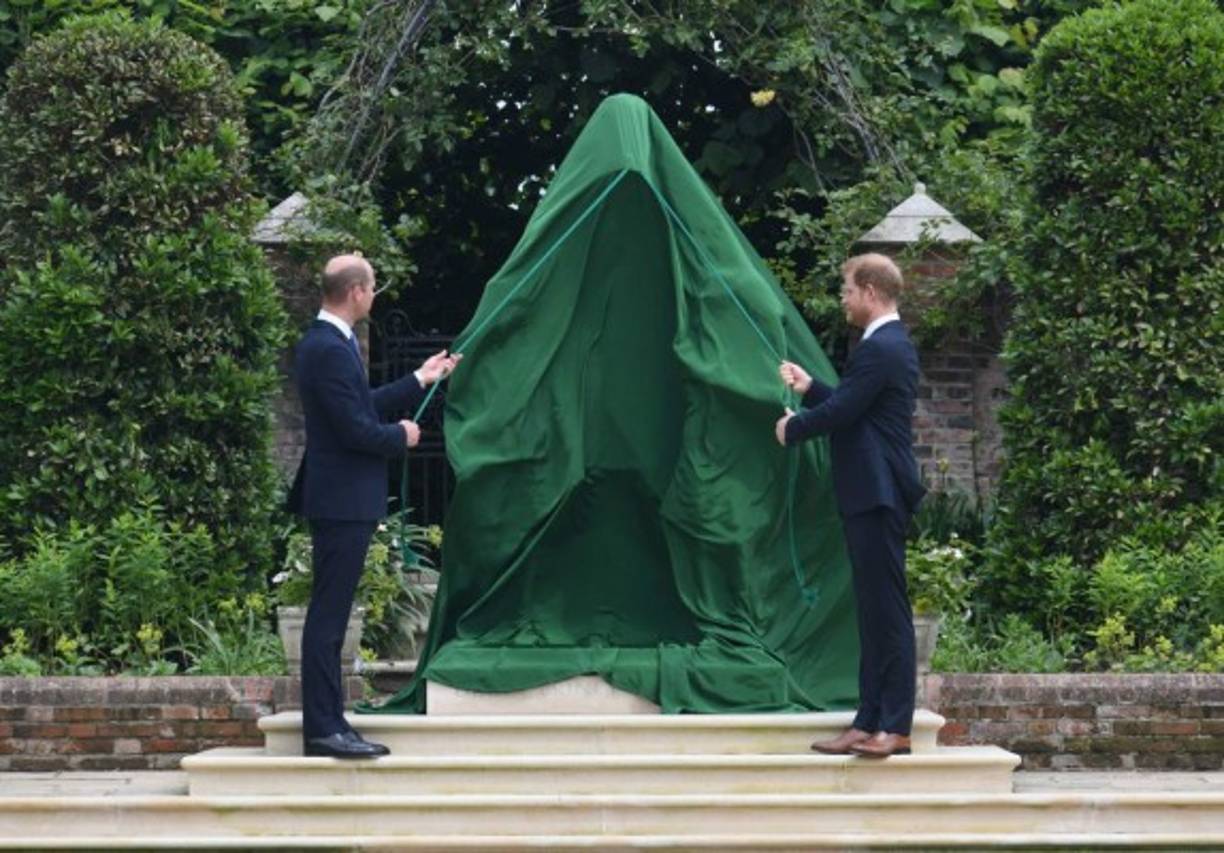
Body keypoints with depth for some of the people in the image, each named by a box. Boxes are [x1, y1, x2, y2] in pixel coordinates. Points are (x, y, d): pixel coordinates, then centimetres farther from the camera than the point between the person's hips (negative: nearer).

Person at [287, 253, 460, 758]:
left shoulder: (327, 343, 14)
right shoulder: (329, 350, -19)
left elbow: (363, 406, 22)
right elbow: (355, 429, -22)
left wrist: (420, 381, 29)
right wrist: (401, 437, -4)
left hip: (342, 501, 11)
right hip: (342, 502, -11)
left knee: (329, 616, 12)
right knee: (327, 617, -7)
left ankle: (327, 724, 16)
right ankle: (323, 729, -5)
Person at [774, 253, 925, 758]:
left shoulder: (879, 349, -15)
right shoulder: (891, 344, 18)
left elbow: (841, 411, -18)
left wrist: (792, 428, -2)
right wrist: (809, 388, 18)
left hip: (877, 495, -11)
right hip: (873, 494, 11)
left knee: (887, 611, -9)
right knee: (876, 612, 11)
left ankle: (894, 728, -8)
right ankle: (871, 722, 14)